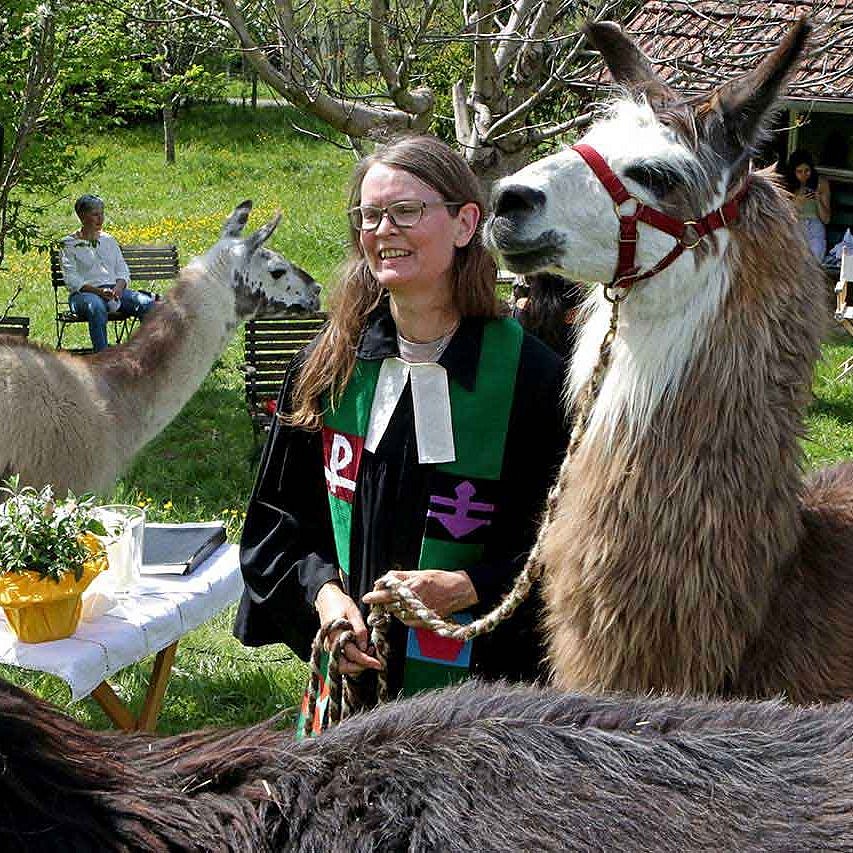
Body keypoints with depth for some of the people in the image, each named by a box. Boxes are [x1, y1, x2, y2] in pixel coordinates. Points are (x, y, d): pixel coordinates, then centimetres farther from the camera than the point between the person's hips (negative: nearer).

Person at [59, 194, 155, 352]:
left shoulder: (109, 240, 22)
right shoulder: (69, 244, 6)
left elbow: (123, 271, 16)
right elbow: (72, 281, -5)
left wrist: (119, 287, -8)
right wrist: (98, 291, -19)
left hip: (114, 290, 5)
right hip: (84, 293, -5)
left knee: (148, 303, -23)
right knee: (97, 306, -41)